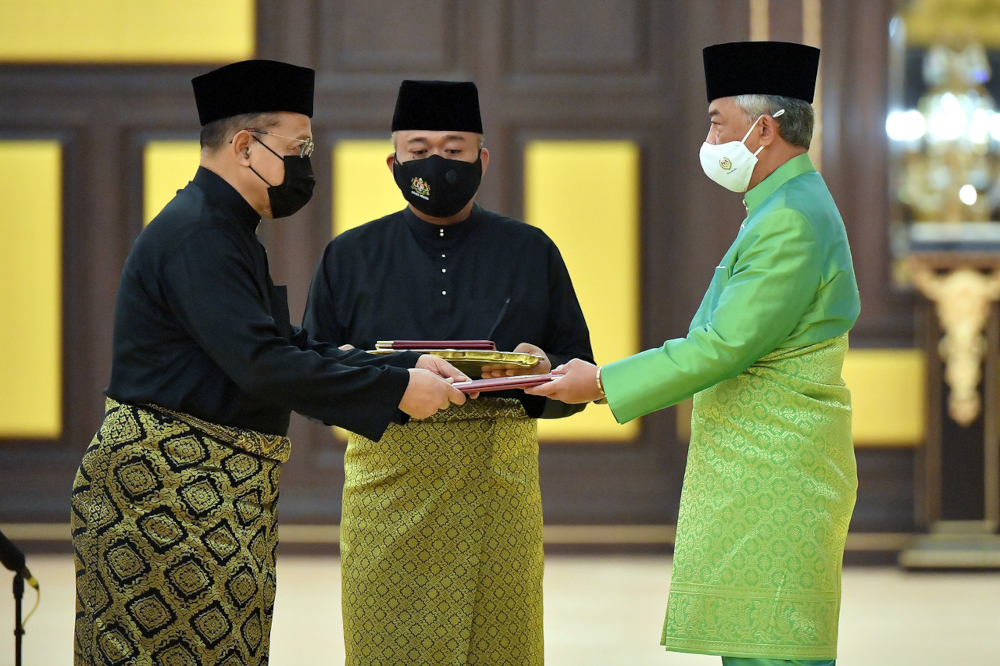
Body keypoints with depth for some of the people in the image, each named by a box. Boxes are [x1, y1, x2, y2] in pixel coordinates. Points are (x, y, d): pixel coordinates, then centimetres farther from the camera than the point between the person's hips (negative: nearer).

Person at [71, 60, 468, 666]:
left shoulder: (224, 230, 19)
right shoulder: (197, 234, -16)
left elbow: (294, 349, 17)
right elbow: (264, 366, -25)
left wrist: (407, 365, 6)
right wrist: (395, 389, -20)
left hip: (222, 490, 10)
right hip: (171, 485, -10)